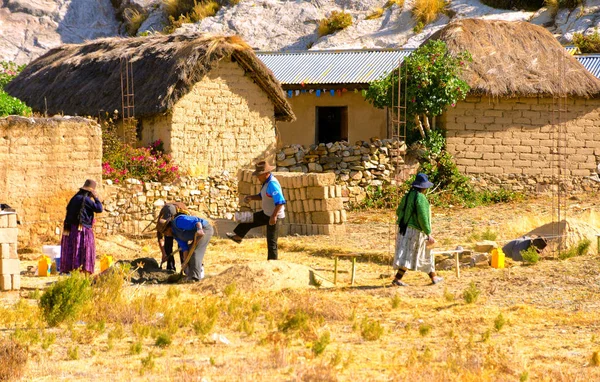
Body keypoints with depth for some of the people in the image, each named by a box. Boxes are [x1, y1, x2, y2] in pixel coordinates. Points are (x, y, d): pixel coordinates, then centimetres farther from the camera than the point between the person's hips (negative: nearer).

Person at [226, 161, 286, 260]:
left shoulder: (272, 184, -27)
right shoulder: (266, 182, 5)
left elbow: (280, 202, -33)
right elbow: (262, 196, 21)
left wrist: (274, 216, -35)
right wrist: (251, 197, 4)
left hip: (274, 216, -10)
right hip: (266, 214, 10)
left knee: (271, 241, -1)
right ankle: (238, 236, 36)